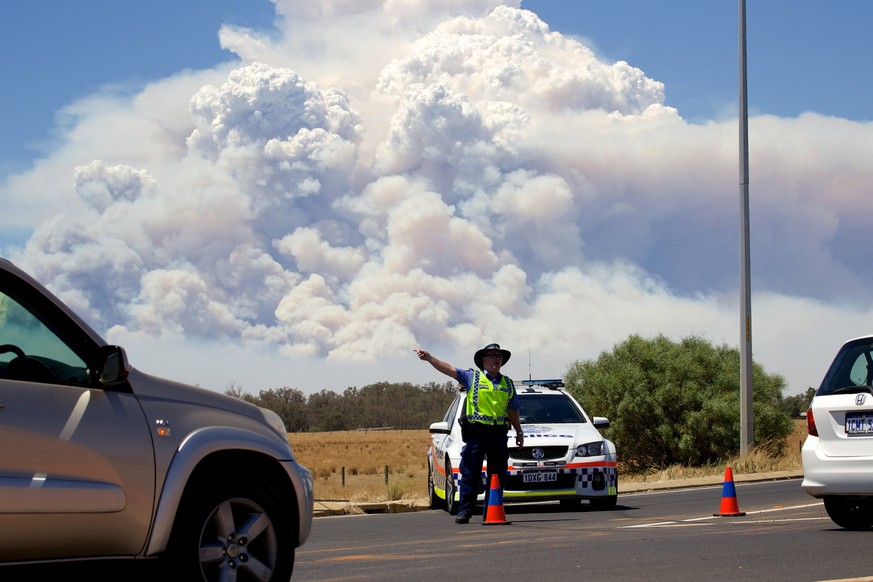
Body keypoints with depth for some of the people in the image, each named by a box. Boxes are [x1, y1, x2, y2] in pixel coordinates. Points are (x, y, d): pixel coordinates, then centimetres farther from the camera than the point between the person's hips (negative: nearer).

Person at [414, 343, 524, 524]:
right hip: (476, 432, -4)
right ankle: (464, 511, -3)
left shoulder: (508, 383, 15)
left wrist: (519, 431, 21)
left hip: (499, 433, 4)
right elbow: (449, 369, -6)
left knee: (497, 475, 6)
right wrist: (429, 358, -17)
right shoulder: (472, 377, 5)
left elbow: (512, 411, 23)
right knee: (470, 475, -5)